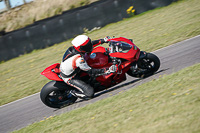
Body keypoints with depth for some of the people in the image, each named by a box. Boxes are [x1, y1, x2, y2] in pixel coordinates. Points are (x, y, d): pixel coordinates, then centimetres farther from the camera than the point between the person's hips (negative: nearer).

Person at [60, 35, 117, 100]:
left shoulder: (73, 48, -15)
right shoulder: (78, 60, -38)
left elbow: (91, 44, 0)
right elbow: (90, 71, -28)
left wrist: (103, 40, 2)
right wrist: (106, 71, -32)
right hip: (69, 78, -8)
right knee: (90, 93, -18)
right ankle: (74, 92, 6)